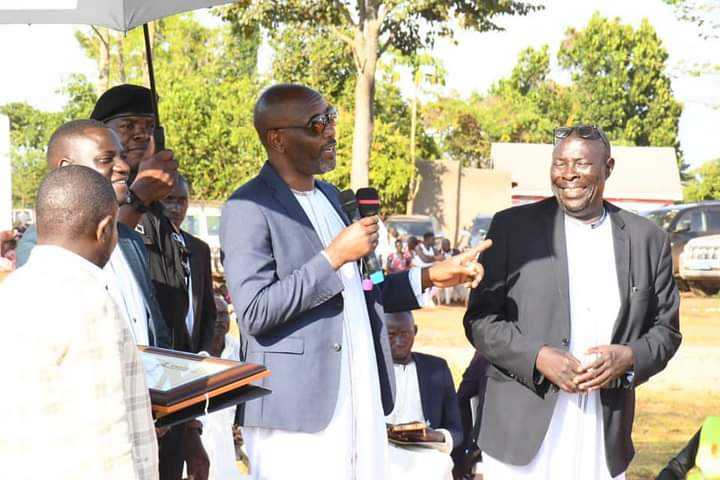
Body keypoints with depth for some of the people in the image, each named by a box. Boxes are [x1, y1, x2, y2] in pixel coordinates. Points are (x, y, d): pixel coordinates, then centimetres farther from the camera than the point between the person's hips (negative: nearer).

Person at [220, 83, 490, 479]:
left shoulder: (328, 195, 16)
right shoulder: (249, 209, -10)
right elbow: (253, 312, -18)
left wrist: (430, 277, 12)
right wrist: (334, 256, -18)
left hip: (363, 404, 8)